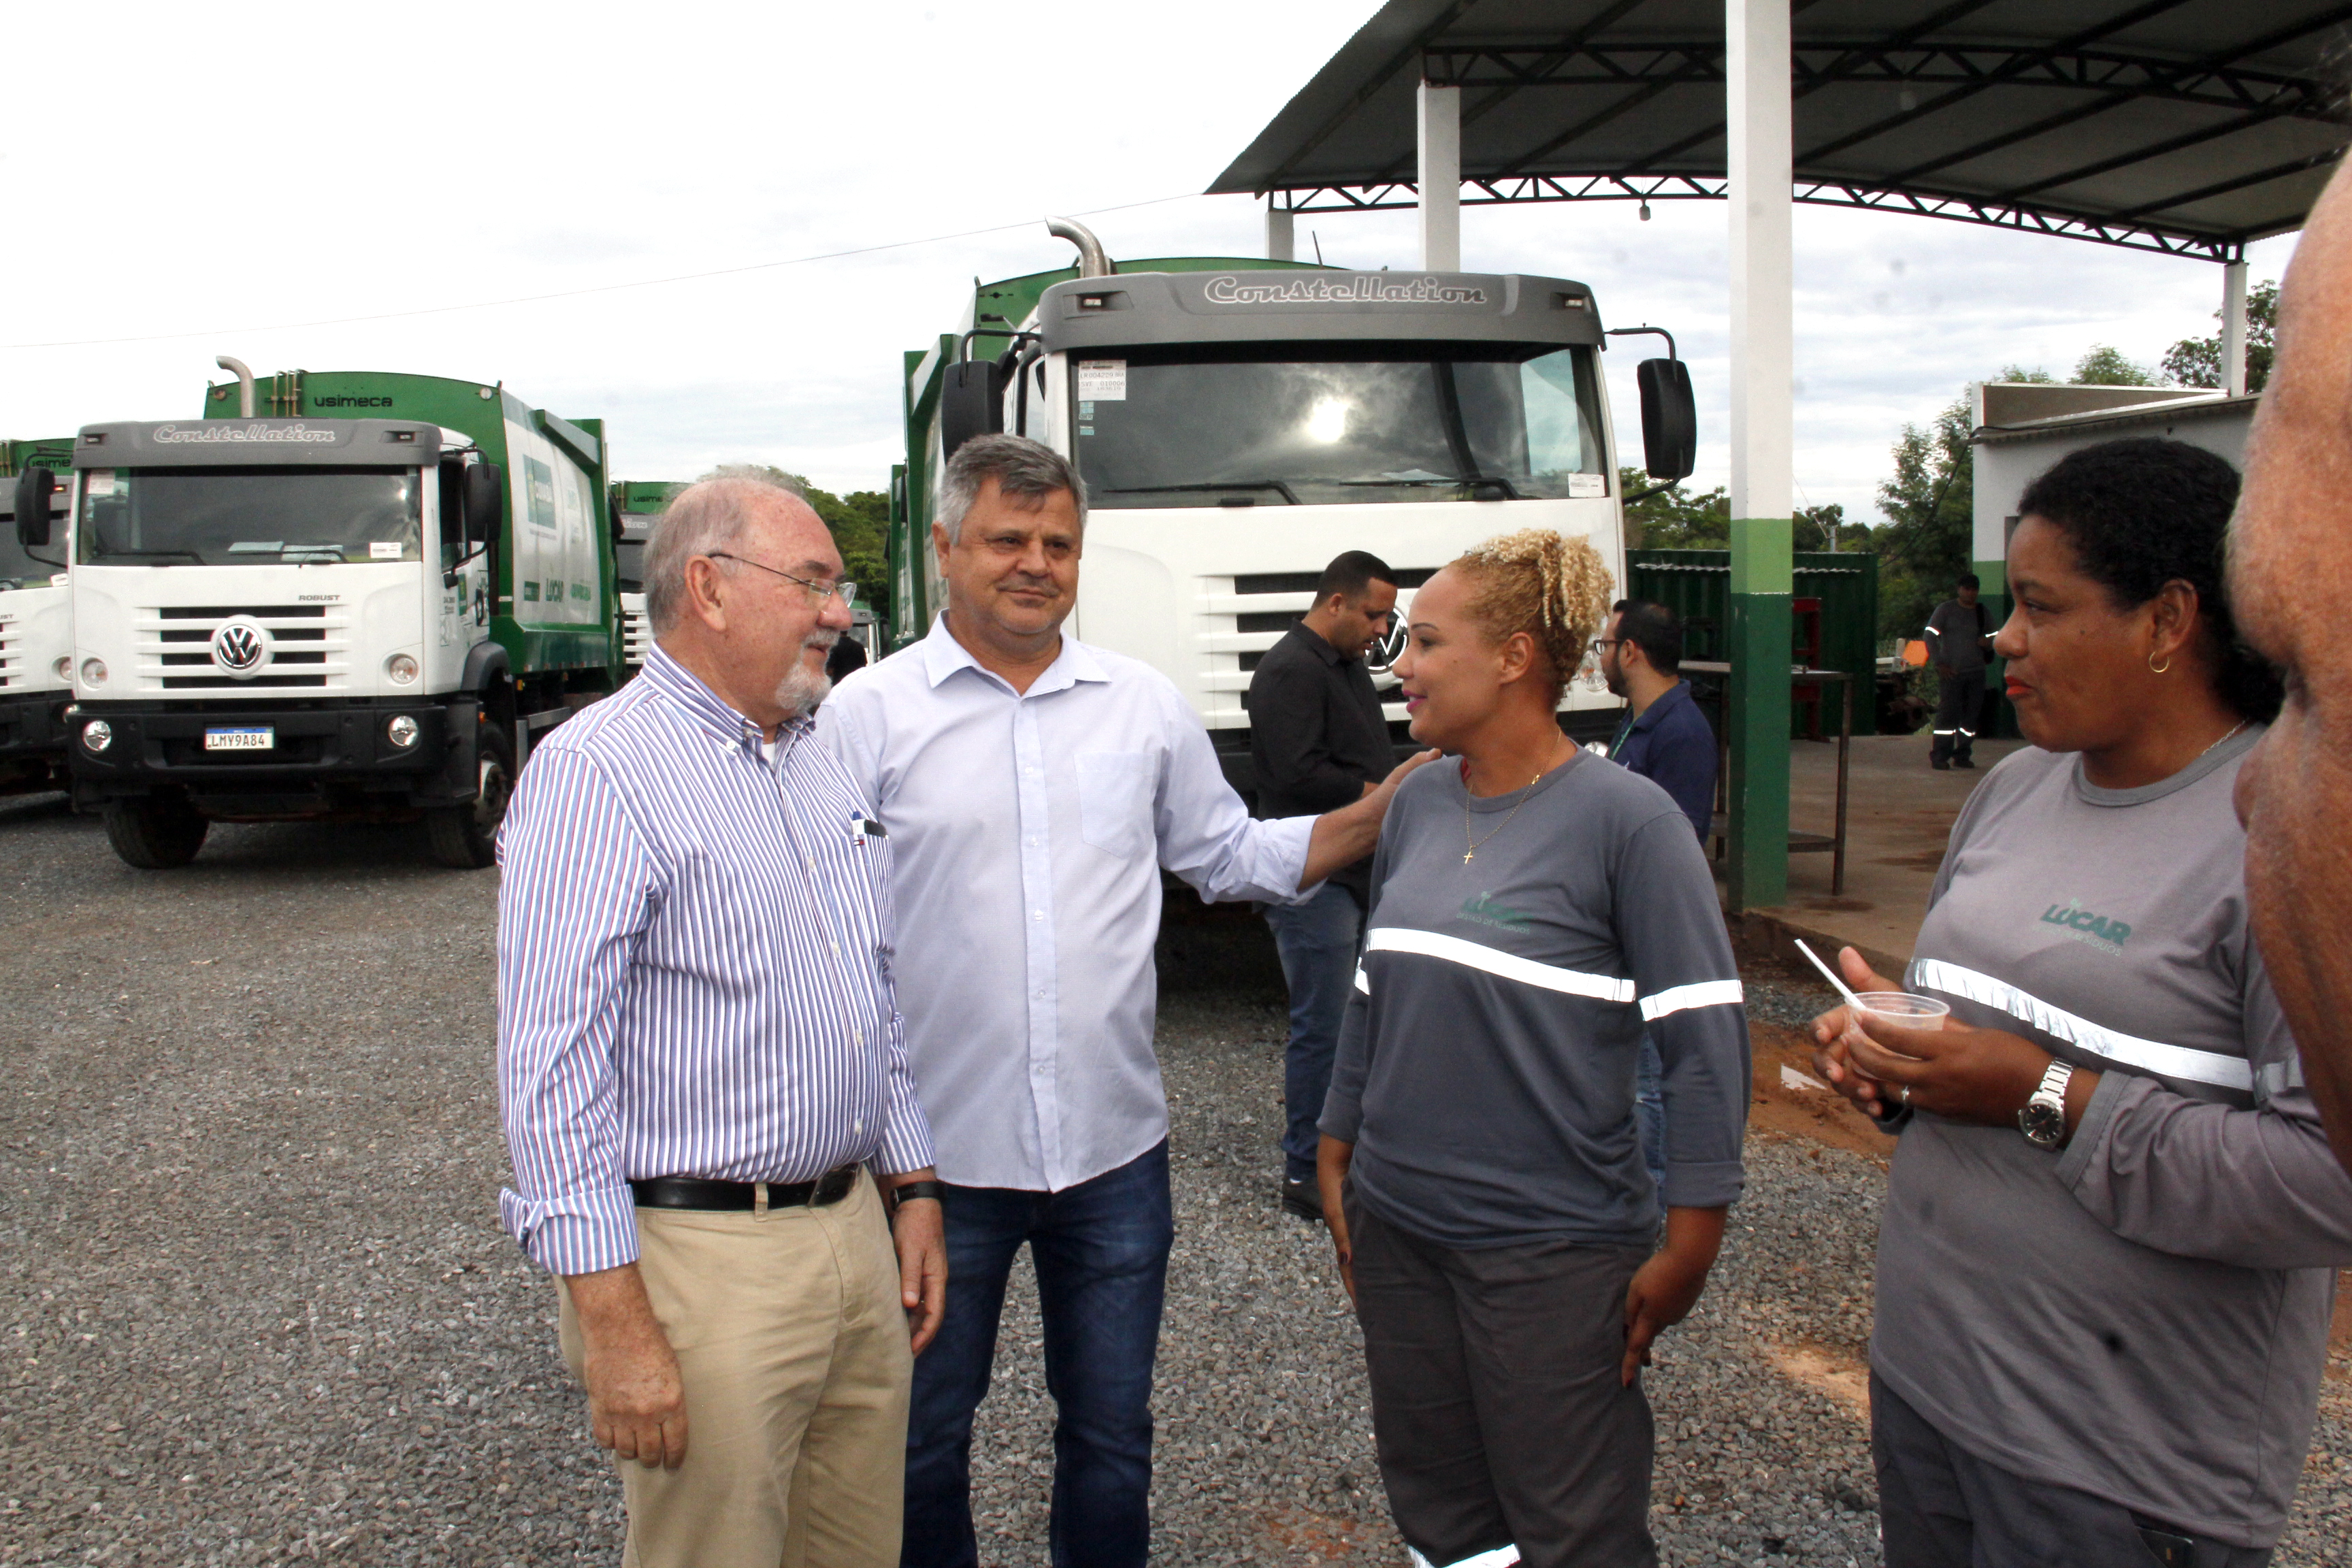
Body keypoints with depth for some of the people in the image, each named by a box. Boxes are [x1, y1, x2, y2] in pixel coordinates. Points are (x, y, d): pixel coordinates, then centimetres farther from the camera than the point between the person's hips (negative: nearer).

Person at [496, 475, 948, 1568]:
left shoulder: (821, 768, 13)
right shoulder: (597, 775, -13)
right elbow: (554, 1066, -18)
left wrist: (914, 1190, 16)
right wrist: (614, 1320, -20)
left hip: (857, 1232, 8)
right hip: (703, 1260, -7)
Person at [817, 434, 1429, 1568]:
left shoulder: (1144, 704, 6)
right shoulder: (870, 713, -4)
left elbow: (1230, 856, 14)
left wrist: (1384, 813, 2)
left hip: (1116, 1148, 3)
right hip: (937, 1154, -2)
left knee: (1112, 1435, 18)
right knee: (923, 1440, 15)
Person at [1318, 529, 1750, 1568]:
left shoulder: (1626, 817, -13)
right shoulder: (1419, 802, 5)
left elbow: (1706, 1038, -13)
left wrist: (1687, 1246, -13)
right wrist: (1336, 1159, 14)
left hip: (1552, 1248, -5)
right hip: (1396, 1229, 6)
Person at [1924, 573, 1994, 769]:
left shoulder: (1984, 613, 15)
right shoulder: (1945, 610, 3)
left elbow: (1993, 639, 23)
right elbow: (1930, 636, -1)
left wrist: (1988, 643, -3)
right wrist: (1940, 663, -9)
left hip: (1976, 672, 4)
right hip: (1951, 672, -4)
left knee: (1971, 715, 2)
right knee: (1947, 714, -9)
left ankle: (1962, 755, 11)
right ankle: (1939, 757, -5)